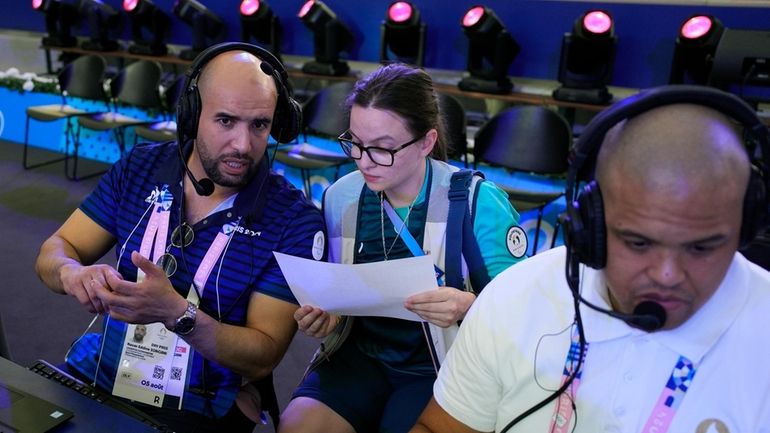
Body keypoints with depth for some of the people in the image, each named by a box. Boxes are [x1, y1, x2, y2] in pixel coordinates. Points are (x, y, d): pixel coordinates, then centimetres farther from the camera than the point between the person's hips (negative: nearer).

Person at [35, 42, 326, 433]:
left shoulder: (296, 221, -15)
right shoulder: (138, 168, -2)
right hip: (95, 373, 4)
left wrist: (176, 313, -31)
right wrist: (74, 274, -22)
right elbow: (53, 252, 3)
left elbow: (263, 358, -15)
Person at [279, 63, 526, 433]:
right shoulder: (339, 198, -2)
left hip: (441, 369, -2)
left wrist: (470, 307, -32)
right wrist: (323, 317, -12)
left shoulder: (479, 202, -15)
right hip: (358, 355, 3)